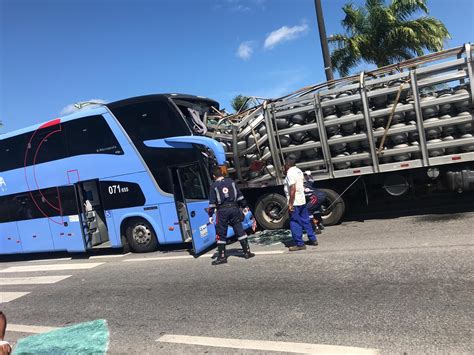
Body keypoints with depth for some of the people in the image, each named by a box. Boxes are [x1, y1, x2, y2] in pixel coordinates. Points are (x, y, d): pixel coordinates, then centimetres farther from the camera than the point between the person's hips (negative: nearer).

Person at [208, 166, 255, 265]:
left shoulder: (213, 186, -1)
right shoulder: (231, 181, 7)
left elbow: (212, 202, -3)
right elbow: (240, 196, 9)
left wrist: (210, 215, 2)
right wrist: (244, 206, 19)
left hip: (222, 211, -3)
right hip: (234, 208, 3)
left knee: (221, 234, 5)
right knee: (240, 231, 10)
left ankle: (222, 257, 9)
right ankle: (247, 252, 13)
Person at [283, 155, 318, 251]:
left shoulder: (290, 173, -17)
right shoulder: (298, 171, 12)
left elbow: (293, 189, -23)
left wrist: (290, 204, -20)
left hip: (294, 203, -9)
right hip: (302, 200, 9)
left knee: (295, 224, -1)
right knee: (305, 221, 18)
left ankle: (299, 244, 4)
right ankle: (313, 239, 26)